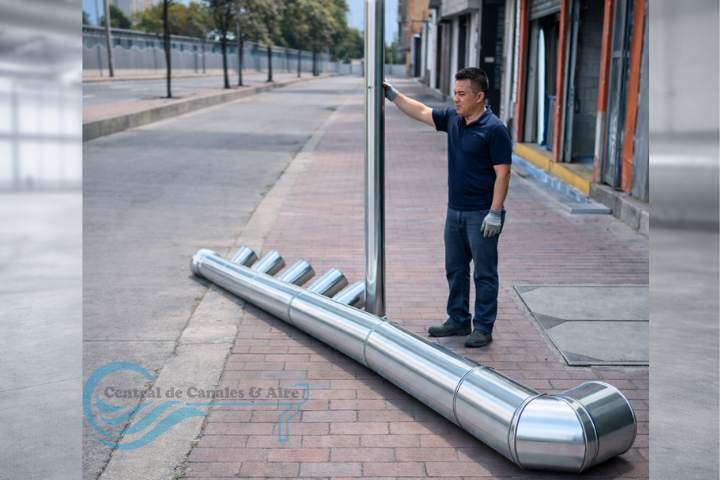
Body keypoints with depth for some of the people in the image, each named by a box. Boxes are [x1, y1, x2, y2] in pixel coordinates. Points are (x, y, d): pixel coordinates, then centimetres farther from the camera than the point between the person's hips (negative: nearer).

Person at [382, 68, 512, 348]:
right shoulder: (452, 119, 6)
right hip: (455, 211, 8)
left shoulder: (494, 129, -15)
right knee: (455, 270, 15)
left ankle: (483, 327, 11)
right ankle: (458, 320, 26)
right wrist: (391, 94, 15)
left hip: (481, 214, -8)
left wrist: (495, 213, -20)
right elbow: (421, 112, 20)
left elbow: (503, 173, -17)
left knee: (484, 273, 2)